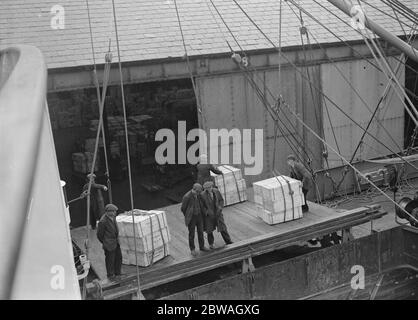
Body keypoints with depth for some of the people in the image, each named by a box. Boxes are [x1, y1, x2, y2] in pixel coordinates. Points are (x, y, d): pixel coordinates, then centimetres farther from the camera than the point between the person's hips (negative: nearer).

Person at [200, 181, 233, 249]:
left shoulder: (216, 191, -11)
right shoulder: (203, 195, -20)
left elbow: (221, 200, 3)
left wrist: (220, 207, -12)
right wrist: (206, 212, -21)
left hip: (217, 213, 2)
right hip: (209, 215, -2)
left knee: (222, 227, 5)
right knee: (209, 230, 13)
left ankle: (228, 241, 19)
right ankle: (211, 244, 35)